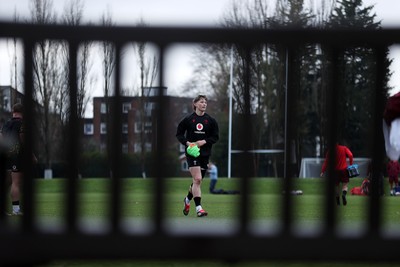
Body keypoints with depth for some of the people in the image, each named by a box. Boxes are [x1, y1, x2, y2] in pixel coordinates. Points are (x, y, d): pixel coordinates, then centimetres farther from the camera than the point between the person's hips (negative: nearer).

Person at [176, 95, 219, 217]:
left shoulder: (211, 120, 4)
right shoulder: (188, 119, -2)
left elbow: (215, 136, 4)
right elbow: (179, 134, 4)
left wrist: (204, 141, -12)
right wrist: (187, 142, -13)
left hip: (205, 153, 3)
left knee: (198, 181, 12)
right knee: (197, 179, -16)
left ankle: (188, 199, 40)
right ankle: (198, 207, -15)